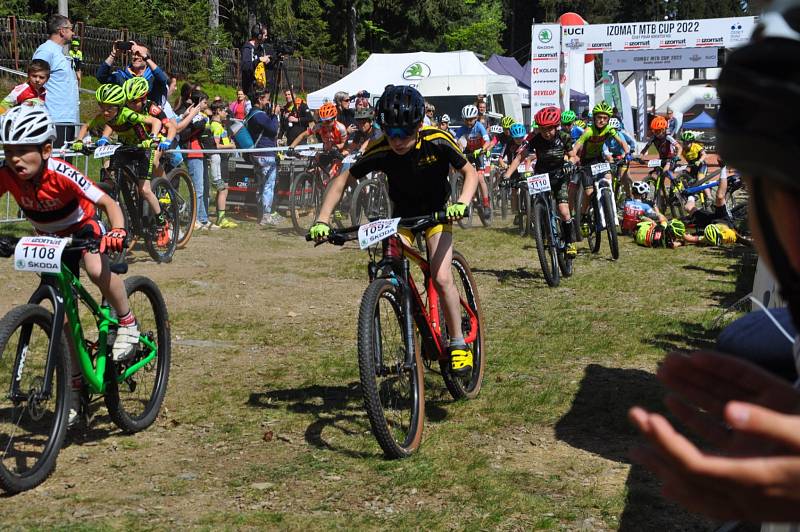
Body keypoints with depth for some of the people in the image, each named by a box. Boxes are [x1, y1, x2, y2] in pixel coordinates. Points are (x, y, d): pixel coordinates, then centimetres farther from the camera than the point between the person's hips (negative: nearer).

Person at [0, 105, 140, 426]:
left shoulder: (61, 174, -33)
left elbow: (109, 203, -29)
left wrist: (117, 232, -48)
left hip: (83, 228, -4)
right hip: (50, 240, 4)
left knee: (97, 270, -37)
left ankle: (127, 323, -10)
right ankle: (74, 387, 16)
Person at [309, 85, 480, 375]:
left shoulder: (437, 141, -28)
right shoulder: (380, 152, -25)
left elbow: (469, 172, -14)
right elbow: (342, 179, -14)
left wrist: (462, 202, -34)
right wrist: (322, 220, -25)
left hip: (436, 211, -2)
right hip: (402, 213, 2)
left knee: (442, 278, -18)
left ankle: (458, 343, -1)